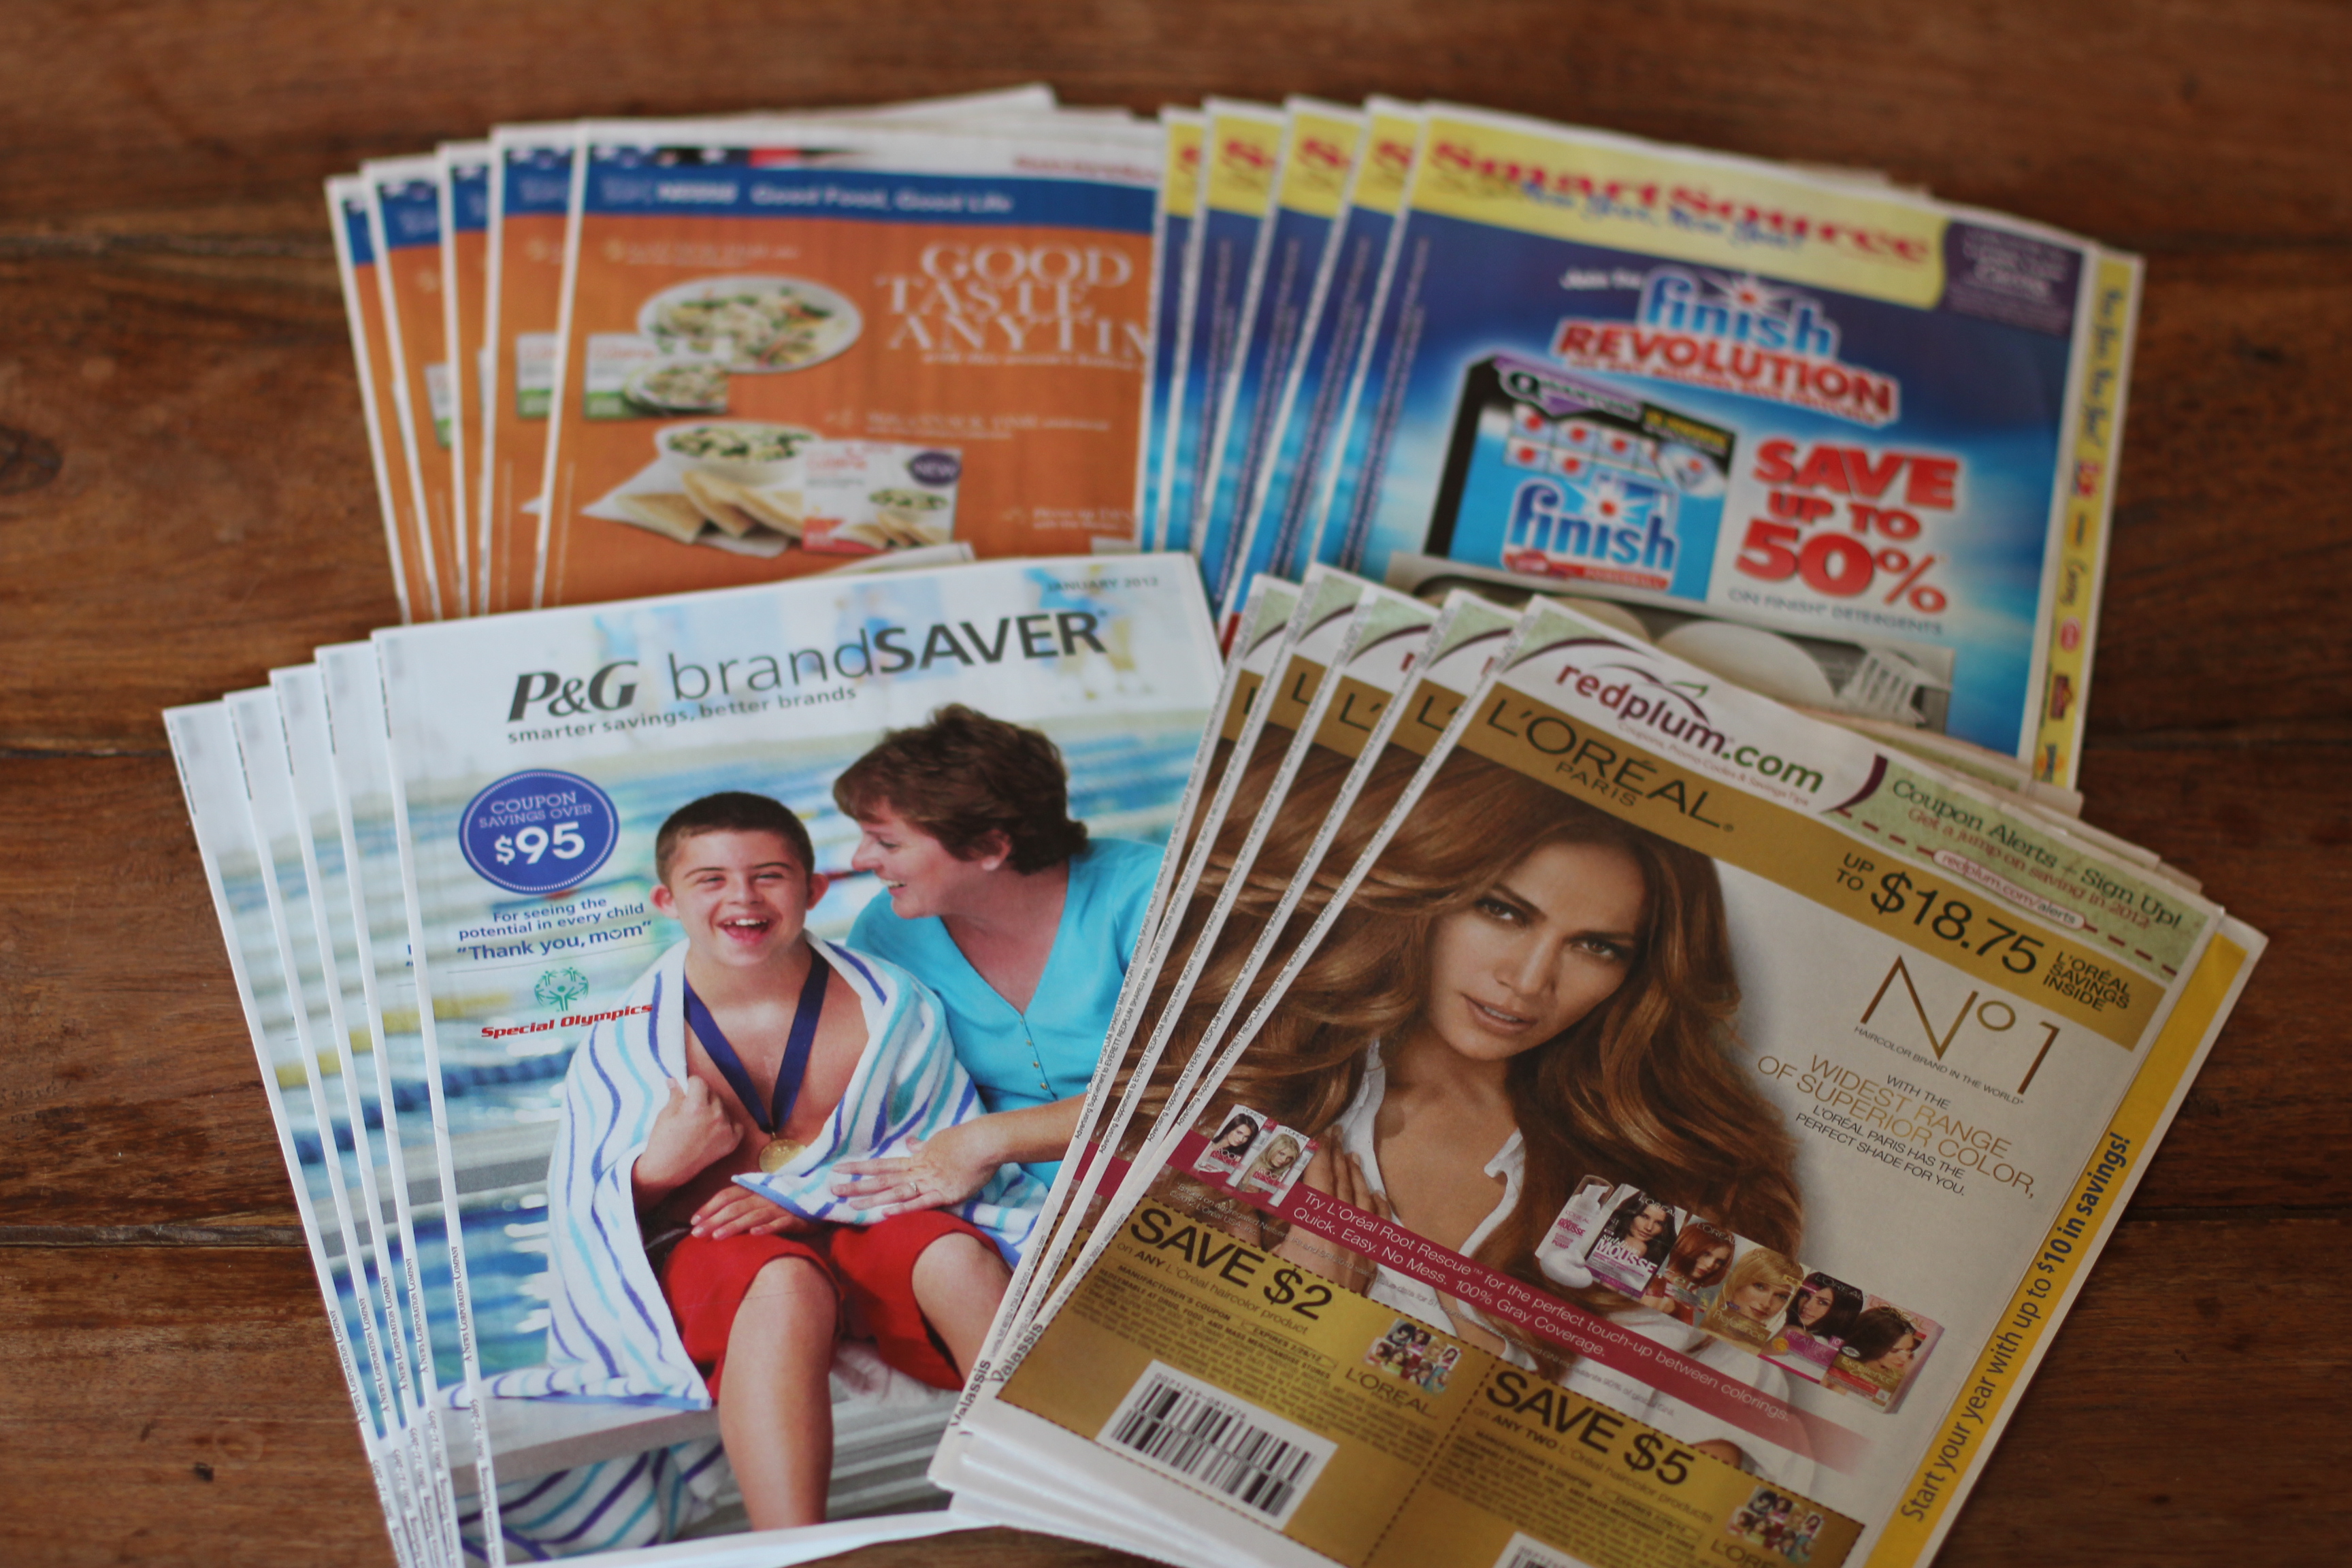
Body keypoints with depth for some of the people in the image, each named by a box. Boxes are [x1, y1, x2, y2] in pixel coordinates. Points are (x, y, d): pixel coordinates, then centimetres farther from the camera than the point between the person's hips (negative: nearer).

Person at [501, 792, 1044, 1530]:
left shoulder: (890, 1005, 1)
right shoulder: (624, 1040, 0)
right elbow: (588, 1226, 5)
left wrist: (808, 1196, -13)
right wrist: (659, 1170, -20)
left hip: (860, 1223, 2)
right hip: (705, 1247, -1)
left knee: (958, 1256, -31)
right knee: (785, 1285, -37)